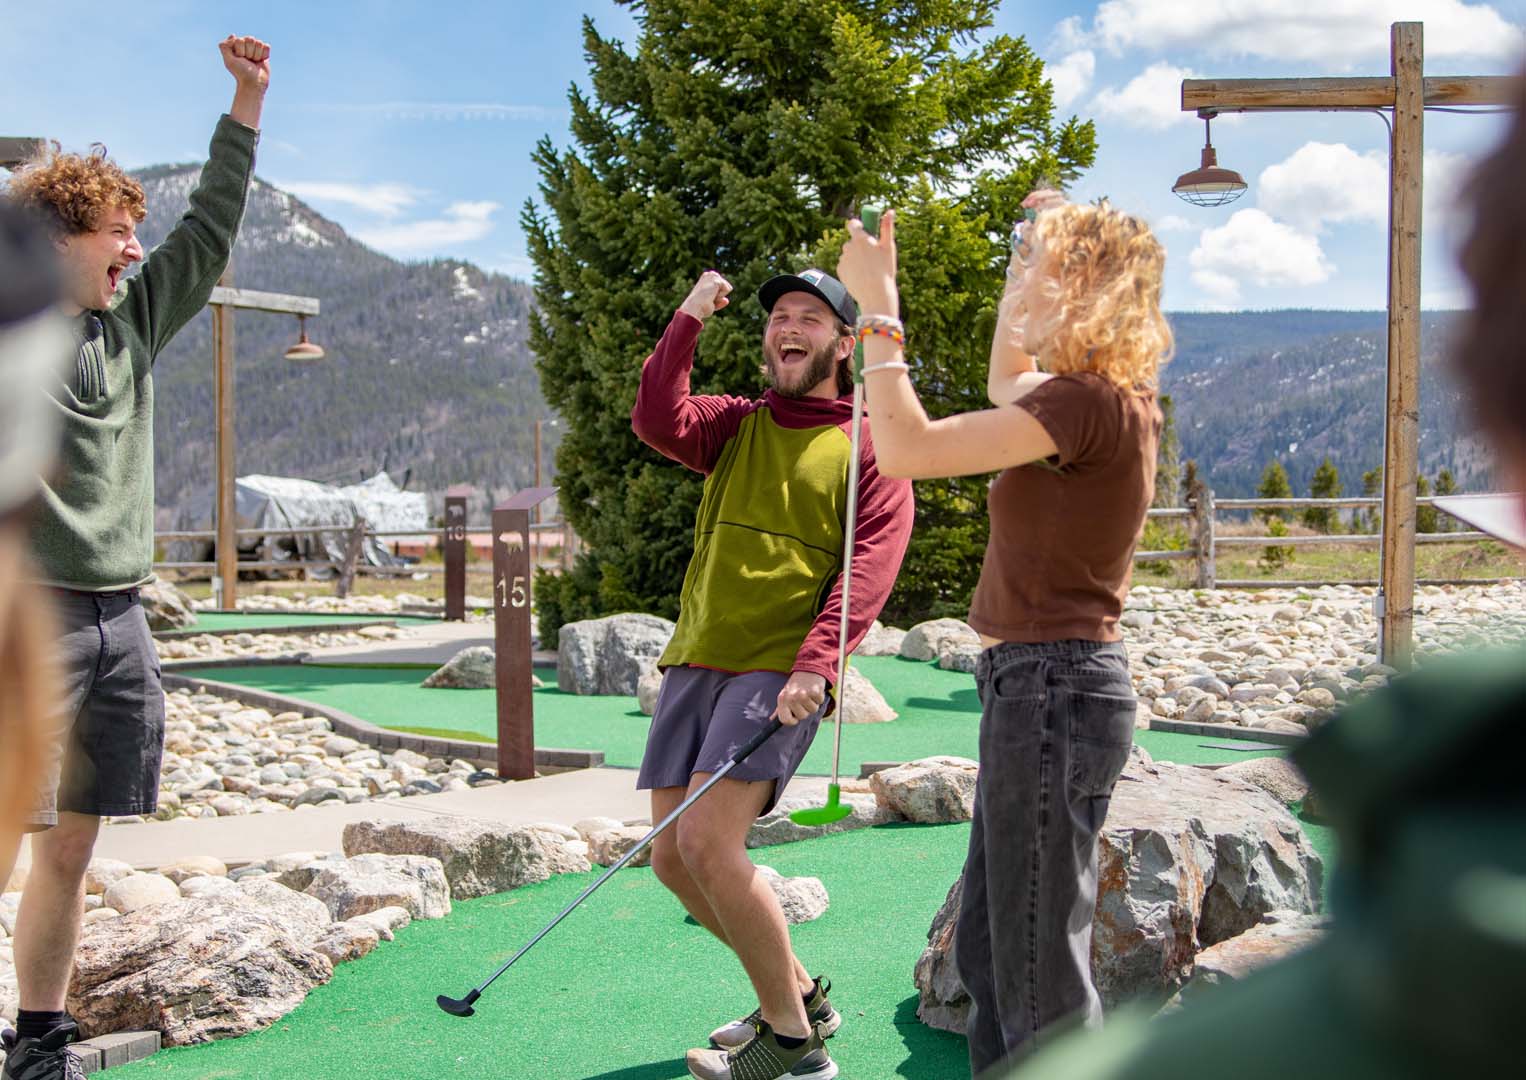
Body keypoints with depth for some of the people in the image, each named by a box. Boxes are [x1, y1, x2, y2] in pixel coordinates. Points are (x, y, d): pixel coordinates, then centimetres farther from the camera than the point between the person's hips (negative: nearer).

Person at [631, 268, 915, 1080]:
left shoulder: (869, 448, 4)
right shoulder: (737, 426, 18)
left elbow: (870, 569, -7)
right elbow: (657, 423, -2)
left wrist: (814, 665, -19)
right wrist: (686, 322, -6)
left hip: (780, 672, -6)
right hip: (693, 663, 6)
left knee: (707, 843, -19)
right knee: (673, 860, 5)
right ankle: (799, 994, 25)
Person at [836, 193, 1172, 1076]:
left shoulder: (1090, 403, -19)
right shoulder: (1100, 400, 11)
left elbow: (908, 447, -23)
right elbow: (1005, 390, 32)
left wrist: (878, 303, -13)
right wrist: (1030, 259, 27)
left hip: (1054, 688, -10)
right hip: (1045, 684, 10)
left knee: (1040, 975, 0)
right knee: (988, 950, 22)